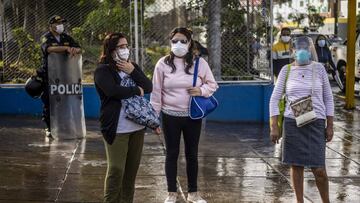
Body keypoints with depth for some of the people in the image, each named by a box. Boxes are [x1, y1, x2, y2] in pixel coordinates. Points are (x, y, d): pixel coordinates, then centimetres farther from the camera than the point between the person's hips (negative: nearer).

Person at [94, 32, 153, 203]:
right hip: (117, 129, -6)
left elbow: (149, 87, 4)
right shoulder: (103, 70, -6)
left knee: (132, 169, 11)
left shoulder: (132, 66, 14)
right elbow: (113, 91, -22)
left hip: (137, 126, 6)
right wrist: (137, 90, -10)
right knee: (116, 170, -7)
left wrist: (132, 72, -8)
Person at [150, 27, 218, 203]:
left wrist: (201, 90, -14)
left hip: (193, 116, 1)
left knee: (192, 154, 10)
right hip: (170, 116, -1)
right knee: (172, 154, 7)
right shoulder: (163, 63, -3)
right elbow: (156, 91, 0)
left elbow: (212, 84, 8)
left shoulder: (200, 63, -1)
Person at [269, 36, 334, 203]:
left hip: (316, 123, -1)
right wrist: (274, 126, -2)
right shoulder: (286, 71, 4)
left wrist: (330, 125, 5)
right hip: (292, 122, 1)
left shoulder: (319, 68, 4)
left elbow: (328, 98, 9)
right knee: (295, 165, 5)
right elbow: (275, 99, 5)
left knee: (318, 169, -3)